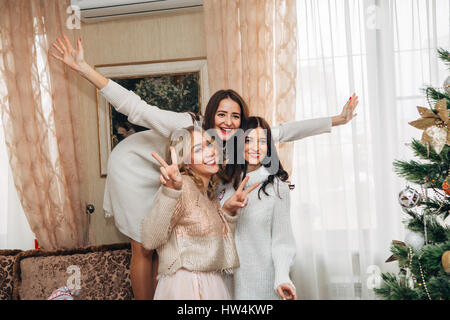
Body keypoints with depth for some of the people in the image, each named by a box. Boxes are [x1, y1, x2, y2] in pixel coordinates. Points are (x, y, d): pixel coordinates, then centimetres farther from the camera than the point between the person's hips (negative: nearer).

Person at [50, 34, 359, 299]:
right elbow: (135, 108, -37)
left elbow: (282, 132, -17)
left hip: (165, 181, 6)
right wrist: (83, 68, -44)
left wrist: (336, 120, -20)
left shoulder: (238, 140, -18)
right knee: (143, 249, -1)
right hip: (134, 167, -6)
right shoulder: (187, 126, -35)